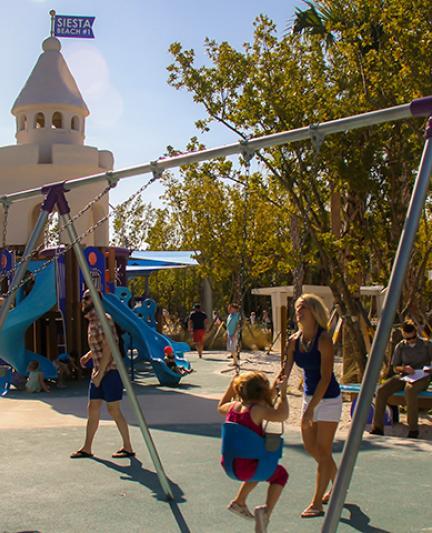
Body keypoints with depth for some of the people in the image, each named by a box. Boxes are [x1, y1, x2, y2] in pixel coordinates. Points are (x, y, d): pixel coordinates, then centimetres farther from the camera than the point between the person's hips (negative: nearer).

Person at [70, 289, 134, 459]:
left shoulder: (102, 319, -15)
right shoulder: (92, 320, 14)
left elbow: (108, 347, -21)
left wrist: (100, 373, -21)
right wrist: (88, 355, 14)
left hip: (110, 370, -9)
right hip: (99, 372, 9)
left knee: (113, 410, -3)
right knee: (93, 408, 10)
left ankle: (128, 447, 7)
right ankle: (87, 448, 17)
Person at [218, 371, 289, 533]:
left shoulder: (232, 406, 2)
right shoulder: (257, 410, -18)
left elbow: (220, 407, 26)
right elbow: (281, 415, -31)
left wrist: (231, 386, 26)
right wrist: (283, 391, -23)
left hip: (228, 465, 8)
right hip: (246, 467, -8)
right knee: (280, 474, 15)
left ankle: (239, 502, 40)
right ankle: (266, 510, -4)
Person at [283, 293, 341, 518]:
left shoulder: (323, 340, -22)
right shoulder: (294, 340, -3)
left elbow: (325, 378, -25)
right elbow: (285, 372, 1)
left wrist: (311, 409, -28)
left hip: (328, 399, -8)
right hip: (310, 396, 8)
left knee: (323, 452, -2)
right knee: (310, 446, 16)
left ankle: (316, 504, 7)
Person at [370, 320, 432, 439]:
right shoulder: (400, 346, 10)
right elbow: (395, 368, 11)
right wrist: (404, 368, -11)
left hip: (421, 378, -4)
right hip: (403, 376, 4)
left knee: (410, 390, -40)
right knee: (381, 391, -22)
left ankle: (413, 429, -29)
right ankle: (377, 428, -17)